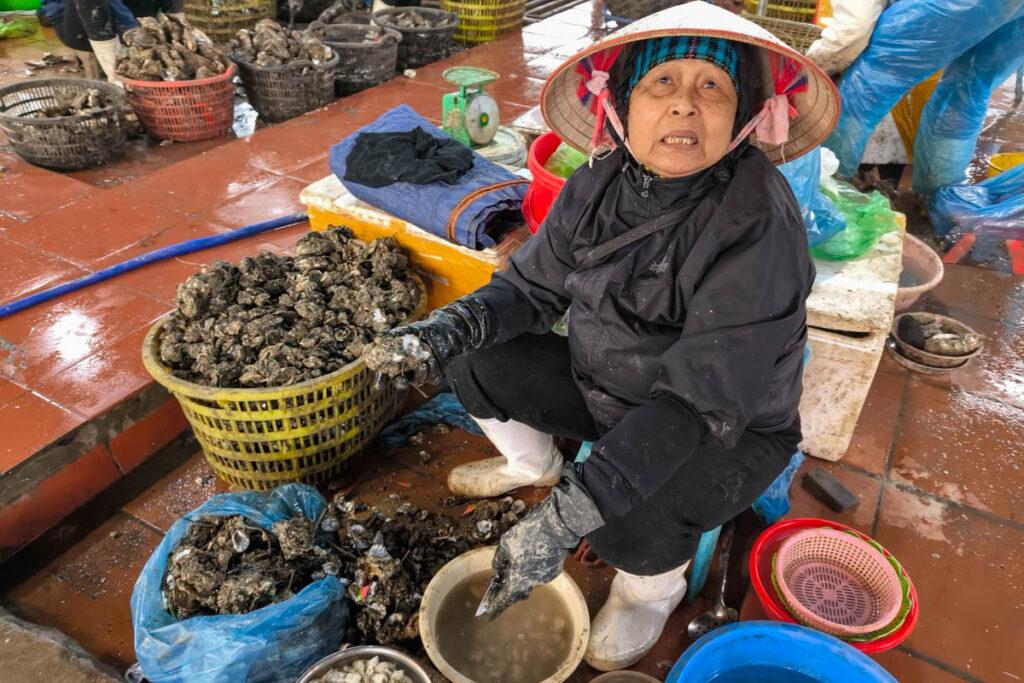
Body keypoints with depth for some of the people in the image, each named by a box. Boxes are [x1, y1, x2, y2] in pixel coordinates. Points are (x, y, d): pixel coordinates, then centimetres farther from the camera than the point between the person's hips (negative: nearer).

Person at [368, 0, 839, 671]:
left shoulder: (759, 228, -30)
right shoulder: (603, 185, -11)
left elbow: (699, 404, -34)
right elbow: (533, 287, 0)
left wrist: (565, 518, -39)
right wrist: (456, 325, -23)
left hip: (730, 431, -5)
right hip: (604, 387, 5)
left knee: (628, 521, -32)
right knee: (475, 360, -4)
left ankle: (655, 584, 8)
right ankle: (533, 465, 26)